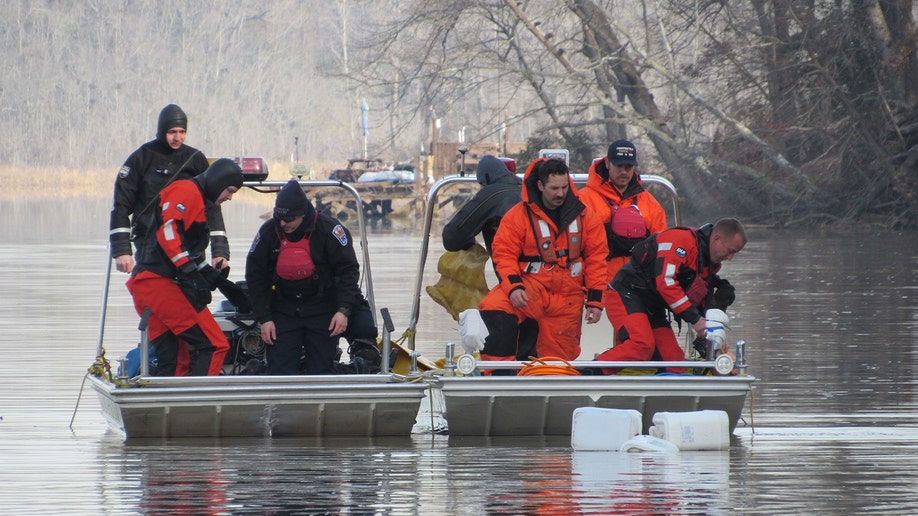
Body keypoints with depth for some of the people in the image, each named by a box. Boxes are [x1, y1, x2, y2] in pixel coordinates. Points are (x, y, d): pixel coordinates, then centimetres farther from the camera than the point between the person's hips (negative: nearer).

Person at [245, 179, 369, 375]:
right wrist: (264, 318, -2)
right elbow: (255, 277, 3)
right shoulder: (268, 232, -6)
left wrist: (343, 310, -16)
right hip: (283, 312, 2)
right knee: (279, 370, -6)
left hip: (322, 313, -2)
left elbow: (348, 271, -6)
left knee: (321, 371, 0)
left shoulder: (329, 230, -13)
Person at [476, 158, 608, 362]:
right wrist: (513, 286, -21)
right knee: (494, 310, -30)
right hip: (529, 286, -2)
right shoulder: (519, 215, -4)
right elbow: (503, 253, -5)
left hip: (568, 296, 2)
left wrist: (595, 299, 1)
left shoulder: (583, 216, 3)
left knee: (560, 356, 3)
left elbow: (596, 257, 7)